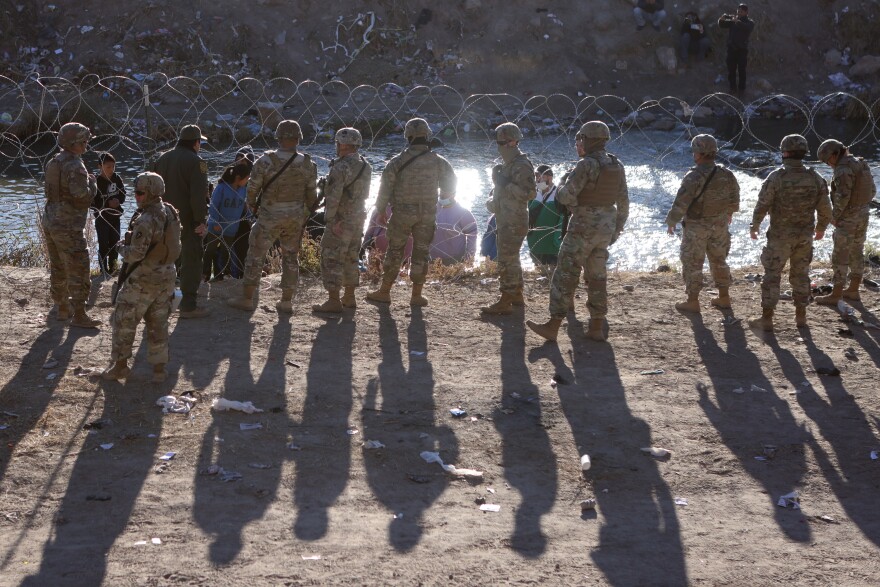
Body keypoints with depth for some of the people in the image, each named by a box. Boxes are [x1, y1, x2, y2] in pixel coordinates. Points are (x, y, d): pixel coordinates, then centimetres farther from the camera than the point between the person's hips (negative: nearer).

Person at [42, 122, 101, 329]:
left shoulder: (53, 162, 9)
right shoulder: (75, 166, -20)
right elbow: (83, 198, -23)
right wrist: (92, 182, -5)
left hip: (50, 223, 9)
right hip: (68, 227, -9)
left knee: (57, 268, 19)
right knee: (78, 271, -3)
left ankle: (61, 307, 30)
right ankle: (79, 315, -2)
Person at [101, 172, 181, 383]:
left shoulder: (146, 220, -23)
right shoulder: (171, 213, 3)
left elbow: (136, 254, -25)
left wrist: (121, 247, -5)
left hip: (144, 279, -8)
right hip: (167, 275, 8)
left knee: (124, 321, 7)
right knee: (158, 323, 15)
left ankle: (119, 365, 13)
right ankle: (159, 369, 17)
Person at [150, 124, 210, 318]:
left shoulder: (162, 159, 11)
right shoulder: (195, 162, -14)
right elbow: (198, 195, -21)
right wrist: (201, 221, -17)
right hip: (187, 221, -7)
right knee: (191, 261, -1)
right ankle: (188, 305, -1)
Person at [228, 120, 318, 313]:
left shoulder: (265, 161, -17)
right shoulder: (307, 165, -9)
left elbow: (252, 188, -8)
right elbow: (312, 194, -1)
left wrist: (252, 206, 13)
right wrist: (306, 211, 19)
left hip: (269, 217, -3)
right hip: (296, 218, 3)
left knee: (255, 255, 9)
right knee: (291, 257, 14)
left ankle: (247, 299, 12)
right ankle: (286, 302, 16)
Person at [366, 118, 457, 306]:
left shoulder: (398, 162, -9)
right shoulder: (438, 162, -5)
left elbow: (385, 187, -7)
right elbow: (449, 187, 2)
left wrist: (381, 210, 5)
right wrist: (443, 195, 26)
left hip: (402, 213, -1)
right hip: (427, 215, 1)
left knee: (394, 252, 9)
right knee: (420, 253, 8)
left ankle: (384, 292, 12)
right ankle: (417, 295, 10)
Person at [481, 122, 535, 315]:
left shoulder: (522, 166, -17)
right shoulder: (507, 164, 14)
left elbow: (529, 193, -25)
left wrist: (505, 184, -26)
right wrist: (493, 202, 8)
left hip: (514, 223, -10)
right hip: (505, 221, 10)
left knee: (507, 261, -10)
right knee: (512, 259, 18)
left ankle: (505, 302, -9)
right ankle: (517, 295, 28)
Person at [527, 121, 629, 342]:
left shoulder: (587, 165, -18)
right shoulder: (617, 166, 6)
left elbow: (566, 195, -21)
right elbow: (623, 201, 11)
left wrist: (560, 193, 3)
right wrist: (617, 228, 20)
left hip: (584, 228, -7)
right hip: (605, 228, 7)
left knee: (565, 276, -3)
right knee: (597, 277, 14)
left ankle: (553, 326, -4)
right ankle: (597, 328, 14)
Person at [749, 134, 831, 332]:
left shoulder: (776, 177, -16)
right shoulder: (815, 178, -4)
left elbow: (762, 205, -12)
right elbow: (825, 208, 1)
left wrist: (754, 226, 4)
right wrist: (821, 228, 19)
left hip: (780, 236, -4)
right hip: (805, 236, 4)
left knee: (772, 275, 4)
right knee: (801, 274, 17)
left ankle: (766, 319, 6)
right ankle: (800, 315, 23)